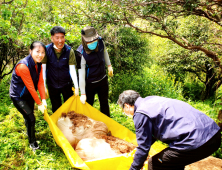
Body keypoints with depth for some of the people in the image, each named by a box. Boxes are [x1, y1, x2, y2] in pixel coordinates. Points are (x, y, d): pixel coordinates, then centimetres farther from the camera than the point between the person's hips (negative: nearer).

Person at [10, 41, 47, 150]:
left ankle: (29, 132, 51)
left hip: (29, 95, 7)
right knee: (31, 118, -6)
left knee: (29, 116, 22)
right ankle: (32, 142, 17)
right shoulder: (23, 66, -32)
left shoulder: (38, 64, -7)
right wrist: (39, 103, -20)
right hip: (18, 96, -7)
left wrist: (43, 100, -16)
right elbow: (31, 87, -28)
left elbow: (40, 82, -9)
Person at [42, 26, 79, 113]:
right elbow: (43, 69, -11)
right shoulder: (46, 50, -15)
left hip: (66, 84, 0)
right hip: (52, 85, 0)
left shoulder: (69, 51, -14)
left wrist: (76, 87, -16)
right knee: (56, 109, 16)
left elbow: (72, 69, -13)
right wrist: (43, 86, -11)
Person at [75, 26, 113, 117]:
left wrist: (109, 65, 20)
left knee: (104, 103, 21)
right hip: (90, 83, -5)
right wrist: (83, 93, -21)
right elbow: (81, 74, -25)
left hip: (103, 79, 5)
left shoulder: (100, 41, -16)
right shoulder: (81, 53, -29)